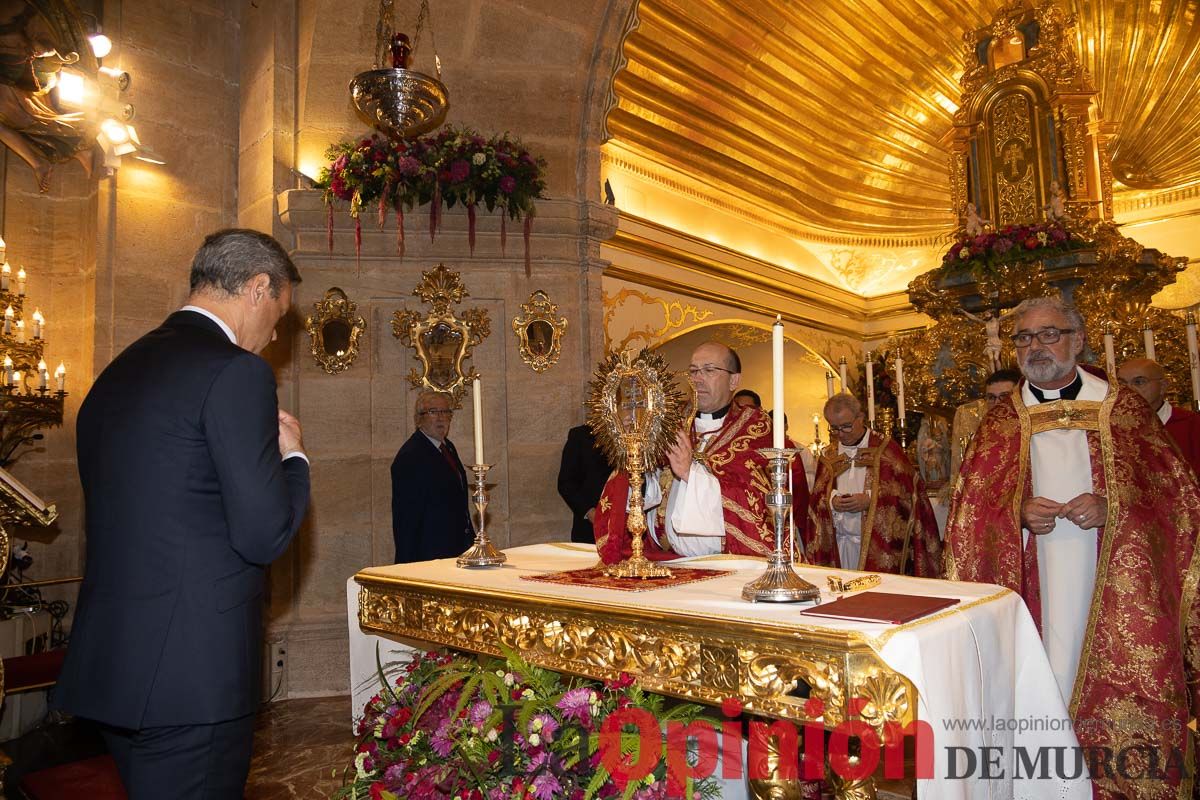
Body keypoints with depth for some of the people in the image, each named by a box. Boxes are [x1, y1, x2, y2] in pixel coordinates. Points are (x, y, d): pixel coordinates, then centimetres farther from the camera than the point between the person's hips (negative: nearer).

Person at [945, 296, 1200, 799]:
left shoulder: (1122, 408, 6)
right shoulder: (1000, 421, 9)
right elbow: (972, 506, 8)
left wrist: (1113, 507, -13)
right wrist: (1019, 512, -11)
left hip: (1113, 582, -1)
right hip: (1033, 584, 1)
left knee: (1117, 682, -1)